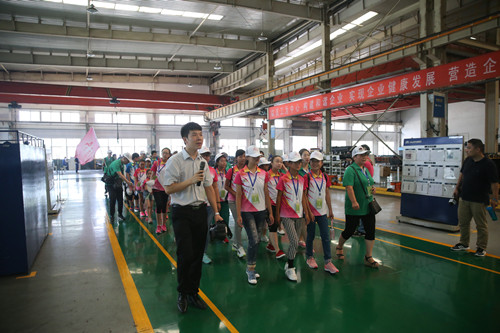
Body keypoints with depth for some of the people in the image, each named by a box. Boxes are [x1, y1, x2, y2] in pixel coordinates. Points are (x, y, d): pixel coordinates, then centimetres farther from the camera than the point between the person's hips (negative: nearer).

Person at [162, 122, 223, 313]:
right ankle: (182, 294, 19)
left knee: (198, 254, 10)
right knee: (186, 255, -4)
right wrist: (191, 180, -21)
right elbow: (168, 189, -12)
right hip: (182, 213, -5)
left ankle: (193, 292, 26)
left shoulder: (203, 162, 10)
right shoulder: (175, 161, -8)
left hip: (200, 211, 5)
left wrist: (216, 212, 11)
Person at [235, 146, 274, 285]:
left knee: (256, 241, 10)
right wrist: (238, 215, -8)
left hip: (261, 211, 4)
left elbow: (266, 194, 10)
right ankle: (251, 270, 5)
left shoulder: (264, 174, 6)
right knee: (254, 240, -11)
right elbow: (238, 196, -4)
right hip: (247, 212, -4)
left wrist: (270, 213, 9)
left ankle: (250, 268, 26)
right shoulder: (241, 174, -4)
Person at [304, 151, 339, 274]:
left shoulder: (325, 177, 6)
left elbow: (327, 194, 12)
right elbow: (304, 196, -10)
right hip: (311, 212, -4)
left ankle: (328, 262, 10)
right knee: (311, 235, 9)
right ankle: (310, 257, 28)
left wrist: (330, 210, 12)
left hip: (322, 211, 4)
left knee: (326, 236, 3)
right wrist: (309, 212, -14)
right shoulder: (307, 177, -8)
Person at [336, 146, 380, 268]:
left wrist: (372, 189, 4)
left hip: (368, 206, 8)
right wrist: (354, 202, -31)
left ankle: (368, 258, 15)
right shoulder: (350, 170, -13)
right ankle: (339, 247, 32)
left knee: (371, 231, 5)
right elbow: (349, 187, -23)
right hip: (354, 208, -8)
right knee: (349, 230, 5)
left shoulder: (365, 169, 14)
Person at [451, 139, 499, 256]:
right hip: (464, 198, 6)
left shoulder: (488, 164, -14)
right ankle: (464, 244, 28)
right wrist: (457, 188, 14)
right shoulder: (468, 160, 5)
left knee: (481, 225, 6)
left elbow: (494, 183, -12)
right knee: (463, 222, 14)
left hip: (479, 200, -6)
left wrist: (494, 199, -12)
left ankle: (481, 248, 18)